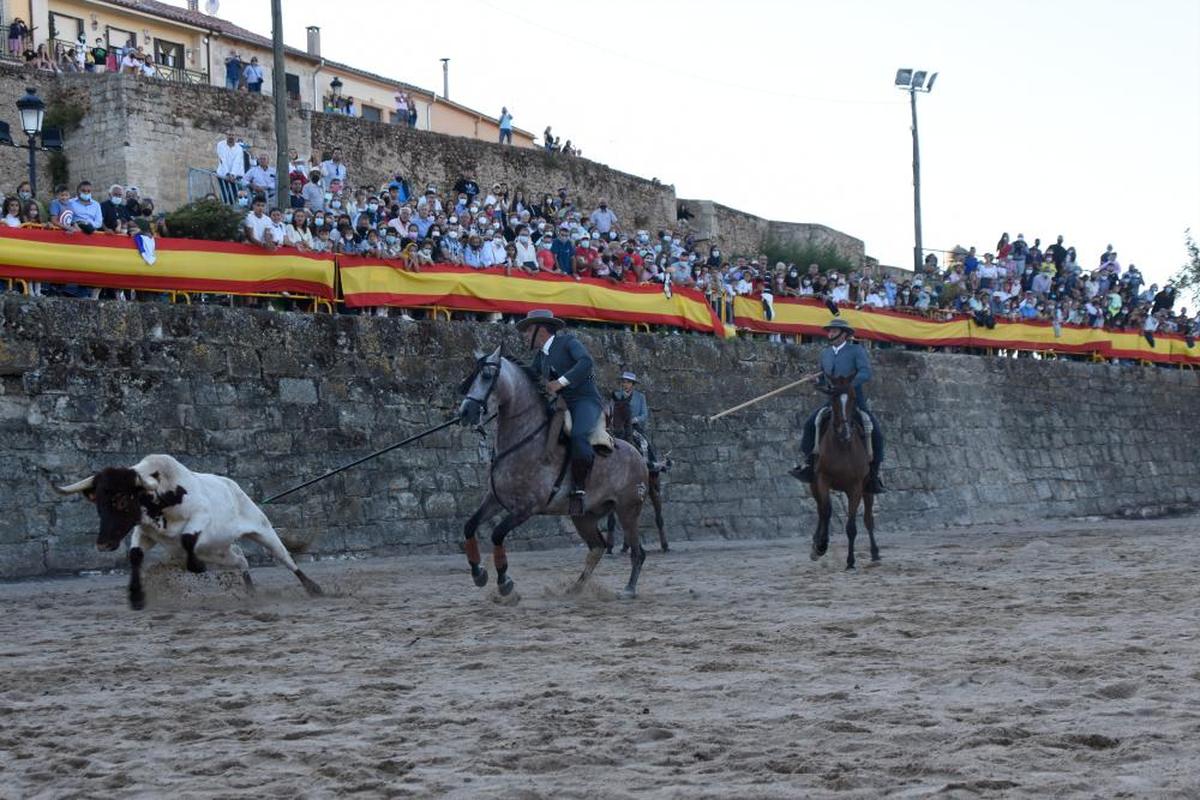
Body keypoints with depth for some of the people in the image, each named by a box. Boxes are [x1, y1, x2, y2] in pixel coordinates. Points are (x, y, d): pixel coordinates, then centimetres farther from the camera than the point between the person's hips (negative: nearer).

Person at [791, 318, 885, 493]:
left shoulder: (857, 350, -6)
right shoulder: (825, 353, 9)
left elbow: (866, 373, -18)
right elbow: (822, 380, 18)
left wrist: (848, 384, -33)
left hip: (856, 401, -4)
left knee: (876, 434, -16)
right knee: (810, 424, -15)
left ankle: (873, 475, -3)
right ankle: (808, 466, -7)